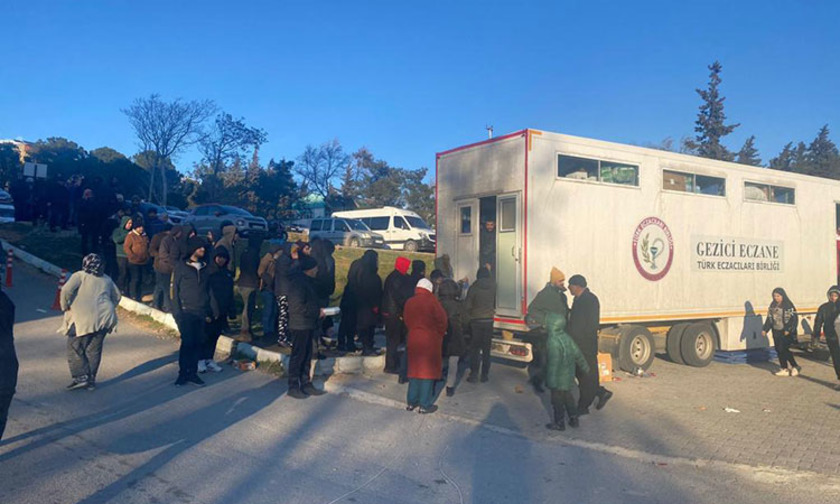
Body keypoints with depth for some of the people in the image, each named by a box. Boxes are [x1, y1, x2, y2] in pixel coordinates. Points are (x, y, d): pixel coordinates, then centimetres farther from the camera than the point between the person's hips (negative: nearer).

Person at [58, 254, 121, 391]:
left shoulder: (80, 276, 2)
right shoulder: (107, 279, 18)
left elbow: (66, 290, -11)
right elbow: (117, 296, 25)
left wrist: (65, 307, 2)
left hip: (84, 319, -5)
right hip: (105, 318, 5)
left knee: (74, 348, 7)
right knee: (94, 349, 13)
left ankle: (81, 377, -1)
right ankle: (91, 380, 15)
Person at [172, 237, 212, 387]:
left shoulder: (204, 267, 11)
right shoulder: (181, 266, -2)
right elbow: (175, 289, -2)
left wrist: (208, 312, 12)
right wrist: (177, 312, -8)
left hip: (201, 313, 4)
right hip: (186, 312, -4)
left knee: (198, 343, 3)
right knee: (187, 342, -7)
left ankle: (192, 373, 13)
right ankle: (183, 374, 6)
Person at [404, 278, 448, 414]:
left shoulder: (409, 302, 2)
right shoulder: (432, 301, -11)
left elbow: (407, 321, 7)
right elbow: (442, 320, -9)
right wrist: (439, 334, 6)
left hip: (413, 340, 5)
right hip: (430, 340, -5)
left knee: (414, 369, 15)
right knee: (428, 371, 3)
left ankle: (411, 402, 21)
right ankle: (425, 405, 8)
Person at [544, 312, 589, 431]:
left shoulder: (553, 342, -25)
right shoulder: (566, 337, -1)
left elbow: (554, 363, -26)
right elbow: (578, 354, 6)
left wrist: (552, 383, -21)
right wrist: (587, 369, 18)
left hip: (558, 378, -8)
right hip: (568, 376, 8)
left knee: (557, 400, 8)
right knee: (568, 397, 22)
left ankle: (559, 423, 19)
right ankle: (574, 419, 33)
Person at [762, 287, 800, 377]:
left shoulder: (788, 306, -9)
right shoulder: (772, 306, 10)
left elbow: (794, 319, -13)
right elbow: (769, 319, 14)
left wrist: (788, 330, -21)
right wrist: (765, 330, 6)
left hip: (785, 332, -7)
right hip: (776, 332, 7)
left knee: (783, 349, -11)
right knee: (779, 350, 6)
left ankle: (795, 367, 5)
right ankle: (784, 369, 15)